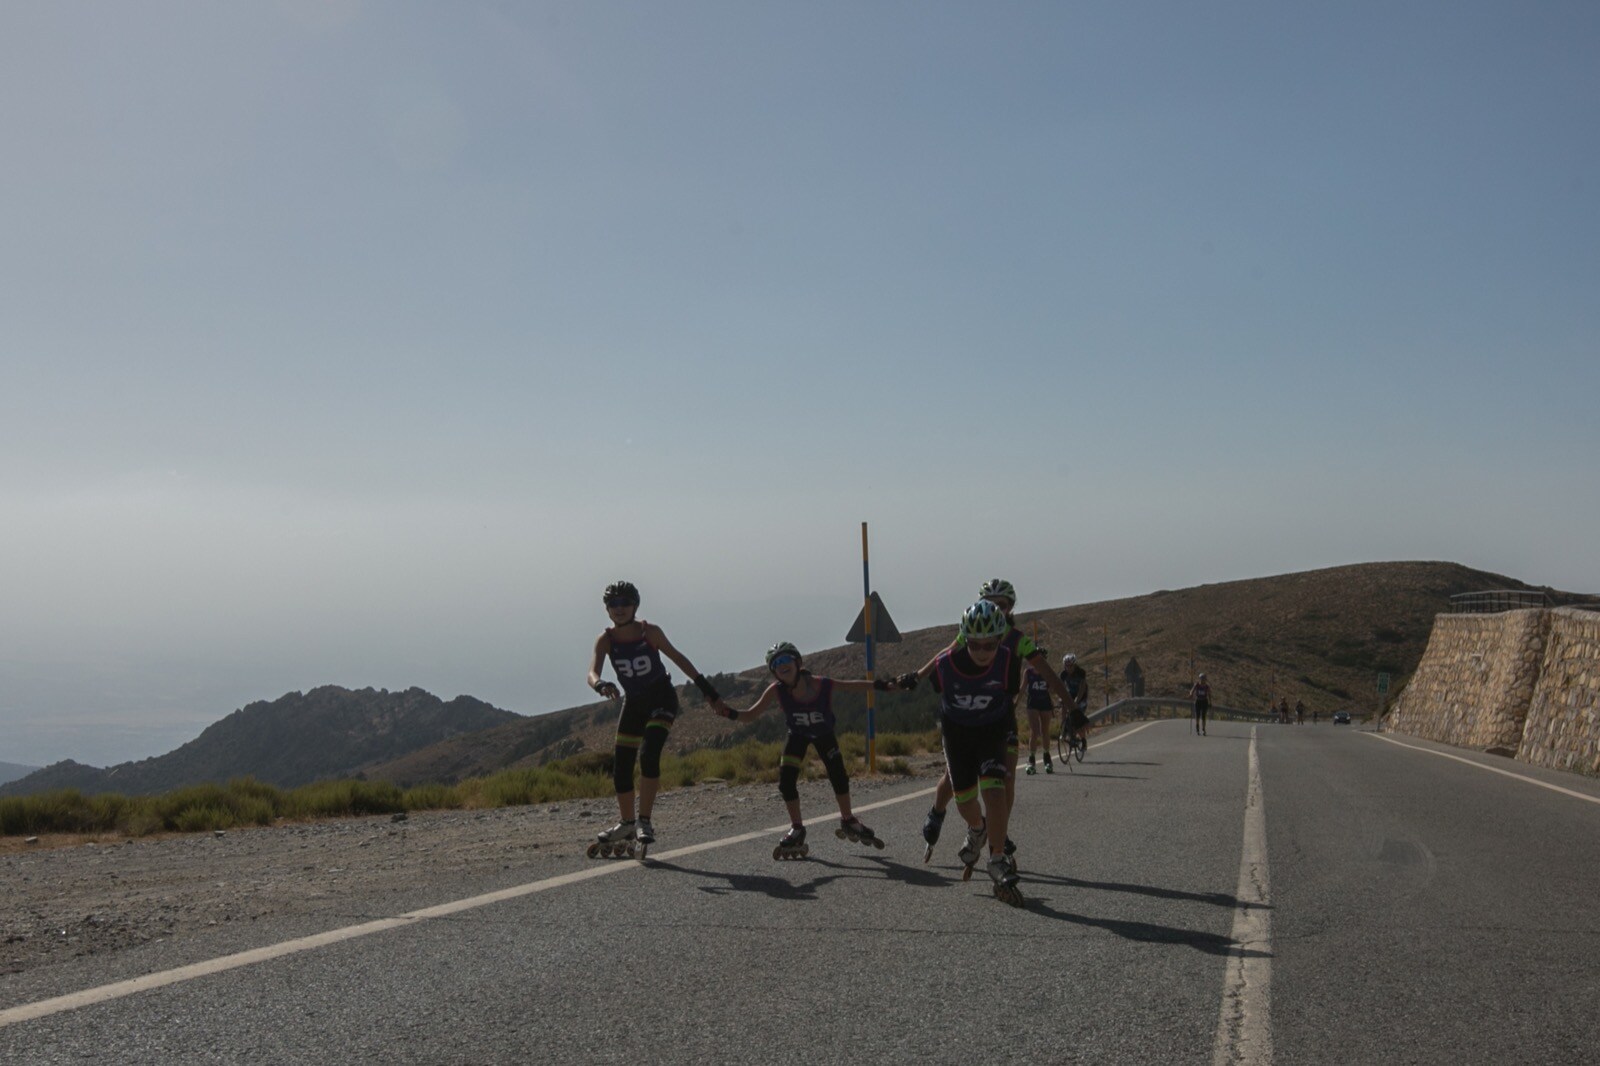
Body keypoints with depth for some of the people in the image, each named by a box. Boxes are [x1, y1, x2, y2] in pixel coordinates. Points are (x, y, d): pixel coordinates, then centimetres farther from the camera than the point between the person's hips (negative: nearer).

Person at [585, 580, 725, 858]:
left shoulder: (650, 632, -14)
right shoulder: (606, 640, -11)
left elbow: (677, 657, -3)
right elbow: (592, 673, -25)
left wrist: (705, 687, -2)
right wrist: (601, 686, -49)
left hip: (661, 698, -3)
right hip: (633, 703, 3)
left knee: (649, 755, -22)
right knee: (620, 767, 4)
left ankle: (645, 822, -14)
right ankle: (626, 825, 23)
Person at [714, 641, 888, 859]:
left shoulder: (823, 685, -35)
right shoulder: (776, 691, -31)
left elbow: (855, 687, -23)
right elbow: (752, 714, -28)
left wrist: (884, 686, -29)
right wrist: (731, 714, -46)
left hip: (824, 735, -1)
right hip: (798, 735, 1)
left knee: (839, 777, -6)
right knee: (786, 780, -13)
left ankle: (848, 821, 21)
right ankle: (797, 830, 5)